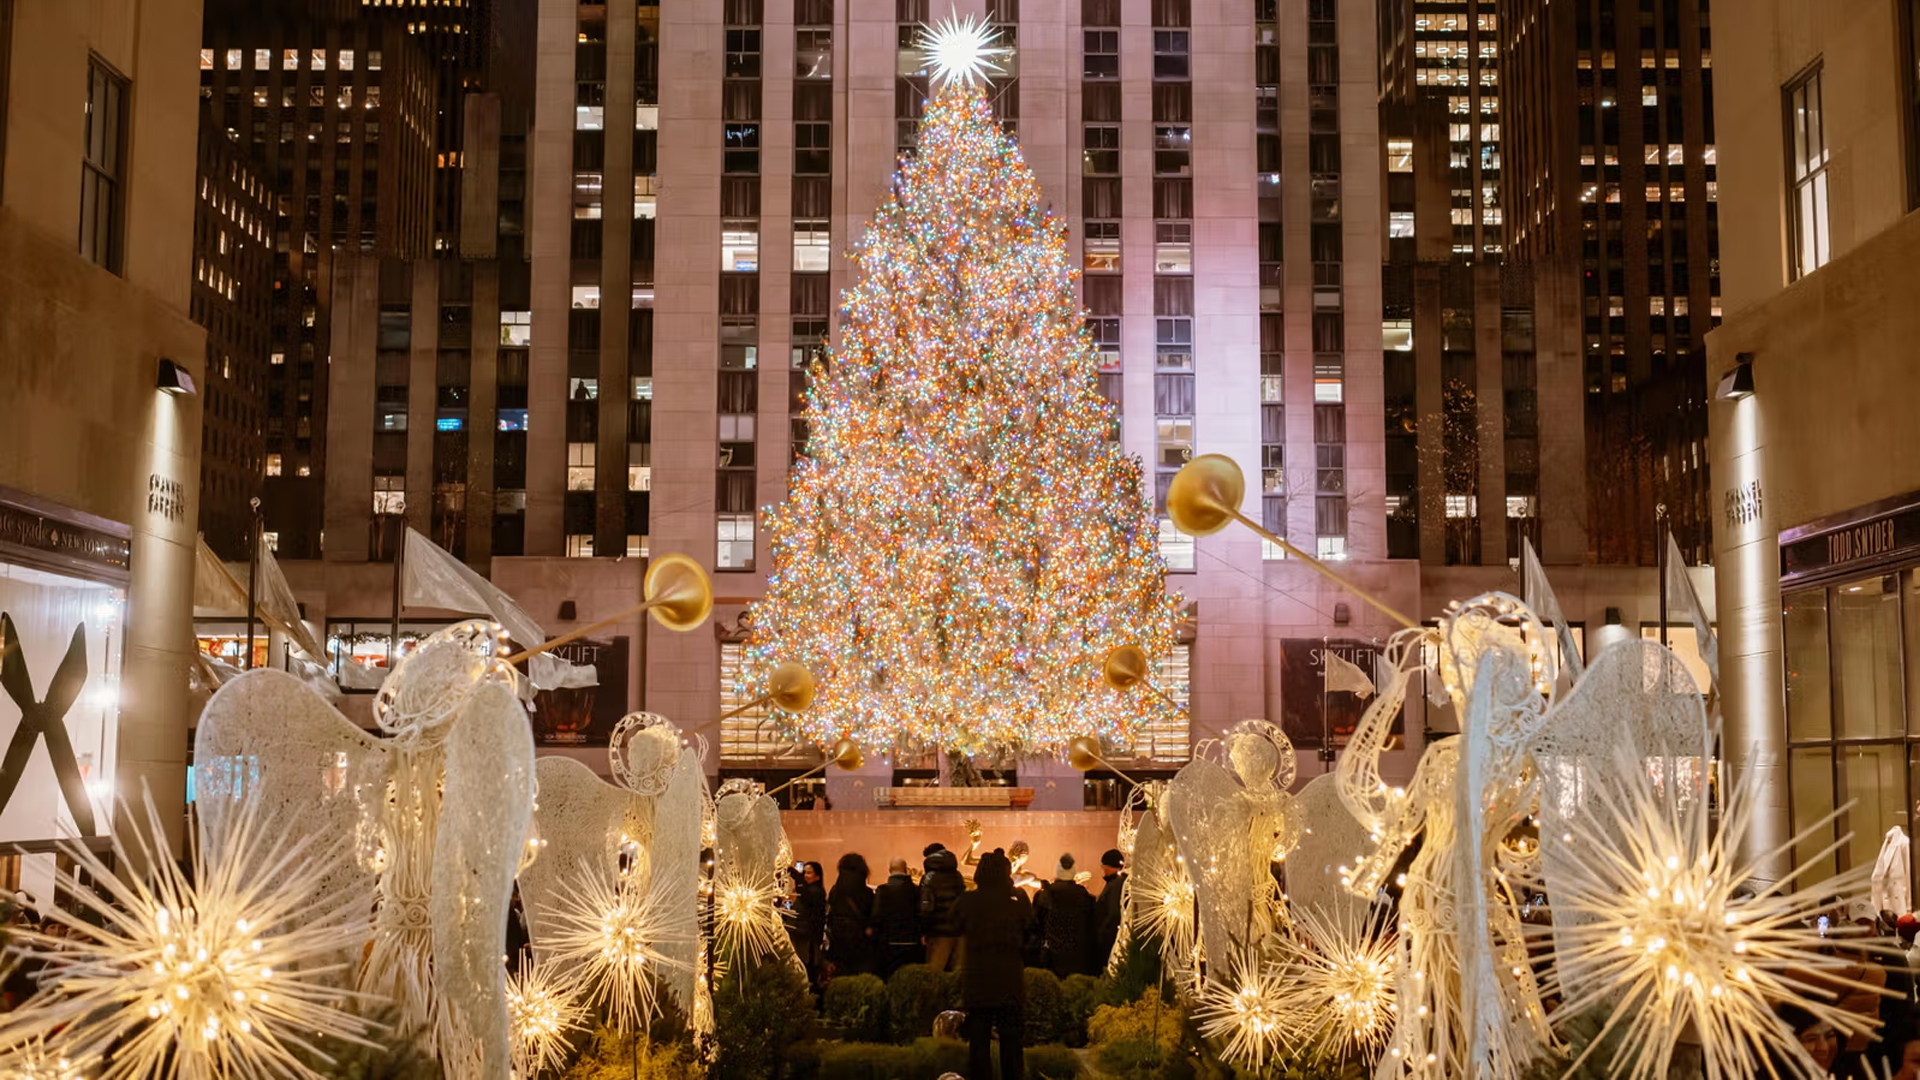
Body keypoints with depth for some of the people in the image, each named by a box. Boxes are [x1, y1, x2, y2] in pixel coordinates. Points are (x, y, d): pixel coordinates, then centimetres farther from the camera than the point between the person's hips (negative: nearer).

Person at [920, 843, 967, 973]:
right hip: (959, 930, 6)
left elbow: (926, 907, -13)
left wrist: (923, 930, -7)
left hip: (940, 932, -6)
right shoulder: (957, 876, 11)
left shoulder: (930, 878, -8)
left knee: (933, 972, -3)